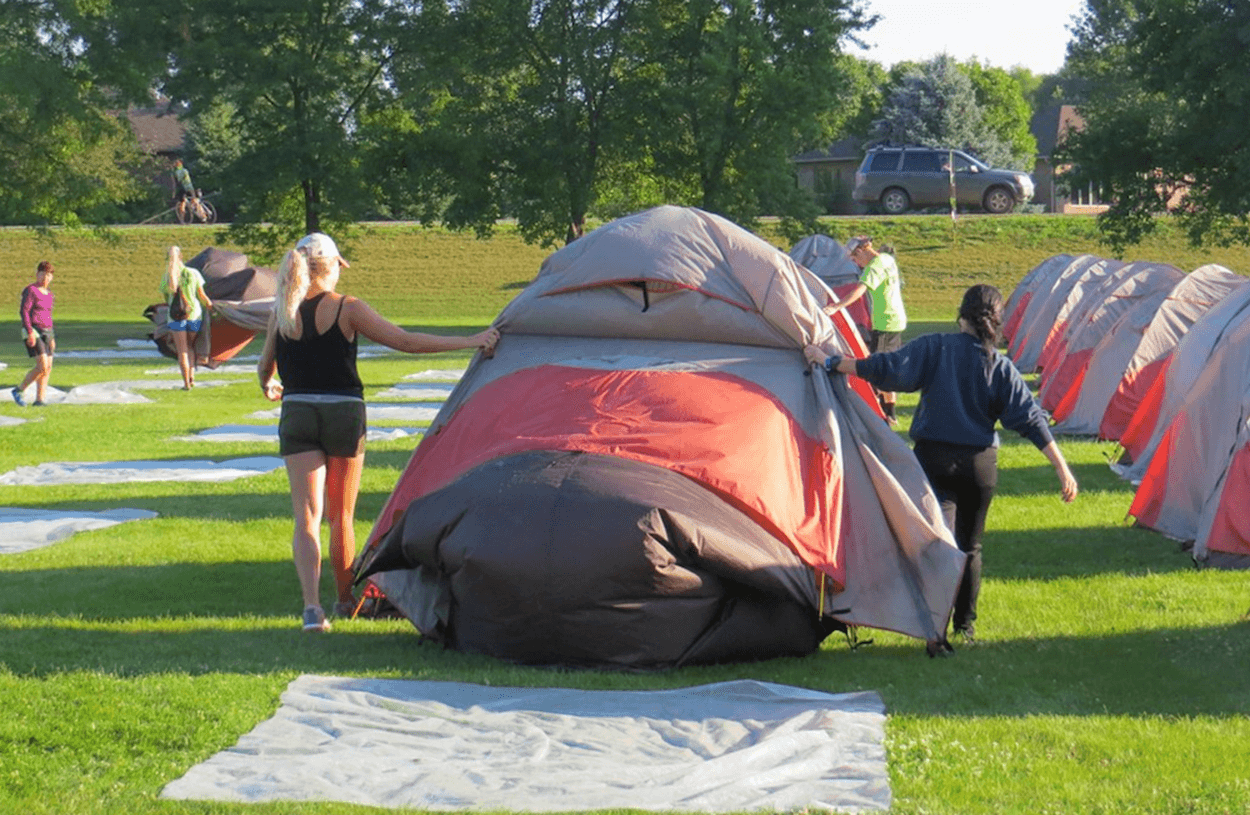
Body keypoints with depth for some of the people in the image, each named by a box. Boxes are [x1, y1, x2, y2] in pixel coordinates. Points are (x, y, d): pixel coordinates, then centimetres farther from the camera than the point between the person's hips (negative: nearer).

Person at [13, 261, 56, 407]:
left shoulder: (48, 293, 16)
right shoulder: (30, 290, -7)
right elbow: (24, 311, -15)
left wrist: (51, 337, 20)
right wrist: (30, 332, -24)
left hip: (46, 333, 8)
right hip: (33, 331, -8)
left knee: (48, 368, 0)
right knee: (42, 366, -16)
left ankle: (40, 399, 4)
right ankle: (19, 390, -2)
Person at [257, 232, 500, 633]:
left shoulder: (281, 312, 4)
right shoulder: (347, 309, -7)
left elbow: (265, 367, 17)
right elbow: (406, 341, -11)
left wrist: (269, 388, 42)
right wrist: (469, 342, -8)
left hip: (296, 417, 2)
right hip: (344, 414, -2)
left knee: (306, 515, -3)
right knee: (341, 516, 13)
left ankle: (311, 605, -21)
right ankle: (345, 600, 28)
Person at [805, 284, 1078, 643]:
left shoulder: (934, 349, -6)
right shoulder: (1001, 367, 0)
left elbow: (885, 368, -12)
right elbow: (1031, 419, -3)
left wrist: (830, 362, -5)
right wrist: (1062, 469, -1)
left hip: (934, 458, -2)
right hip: (980, 464, 2)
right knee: (970, 545, 18)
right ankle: (965, 625, 29)